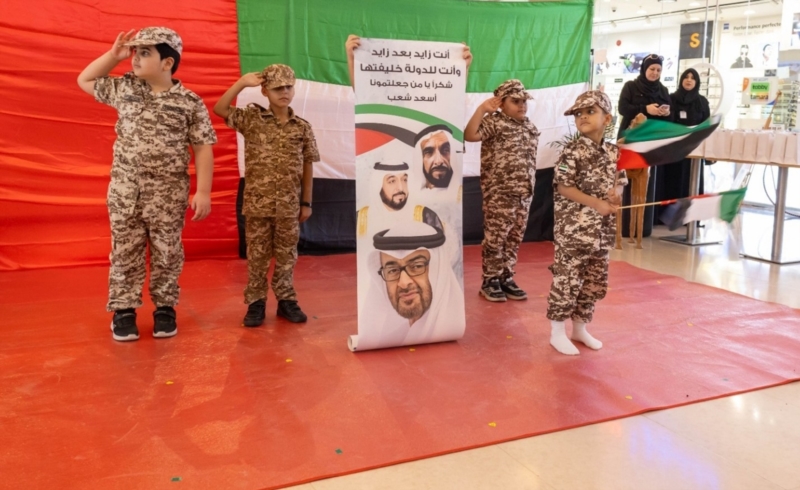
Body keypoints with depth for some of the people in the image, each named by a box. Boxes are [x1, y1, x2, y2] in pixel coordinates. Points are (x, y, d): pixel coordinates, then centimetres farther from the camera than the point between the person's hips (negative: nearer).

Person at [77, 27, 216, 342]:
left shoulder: (190, 103, -5)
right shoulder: (124, 88, 7)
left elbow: (203, 149, -5)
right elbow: (84, 80, 22)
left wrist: (203, 192, -11)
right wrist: (114, 54, 9)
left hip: (168, 192, -3)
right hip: (124, 187, 3)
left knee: (166, 252, 7)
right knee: (125, 250, 7)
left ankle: (164, 308, 21)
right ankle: (123, 309, 18)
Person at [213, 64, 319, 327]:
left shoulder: (302, 127, 3)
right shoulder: (252, 118, 0)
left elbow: (307, 166, 6)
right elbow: (219, 109, -11)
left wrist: (306, 202, 6)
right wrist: (242, 82, -15)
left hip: (289, 205, 1)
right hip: (257, 202, -1)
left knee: (286, 255, 10)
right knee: (257, 255, 7)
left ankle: (286, 300, 22)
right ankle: (255, 303, 17)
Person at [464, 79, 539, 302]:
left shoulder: (530, 127, 14)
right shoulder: (494, 121, -8)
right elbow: (469, 135, -24)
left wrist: (530, 186, 19)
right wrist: (482, 109, -25)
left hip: (524, 192, 7)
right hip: (499, 192, -7)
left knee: (515, 238, 12)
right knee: (495, 237, -2)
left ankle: (506, 278, 23)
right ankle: (490, 280, 10)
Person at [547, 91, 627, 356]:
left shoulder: (613, 152, 8)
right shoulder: (573, 152, -11)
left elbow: (619, 181, 17)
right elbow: (563, 187, -14)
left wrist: (616, 193, -8)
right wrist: (596, 204, -20)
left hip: (603, 230, 7)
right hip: (574, 230, -7)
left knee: (596, 282, 14)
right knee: (567, 280, -2)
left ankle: (580, 328, 30)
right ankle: (558, 332, 12)